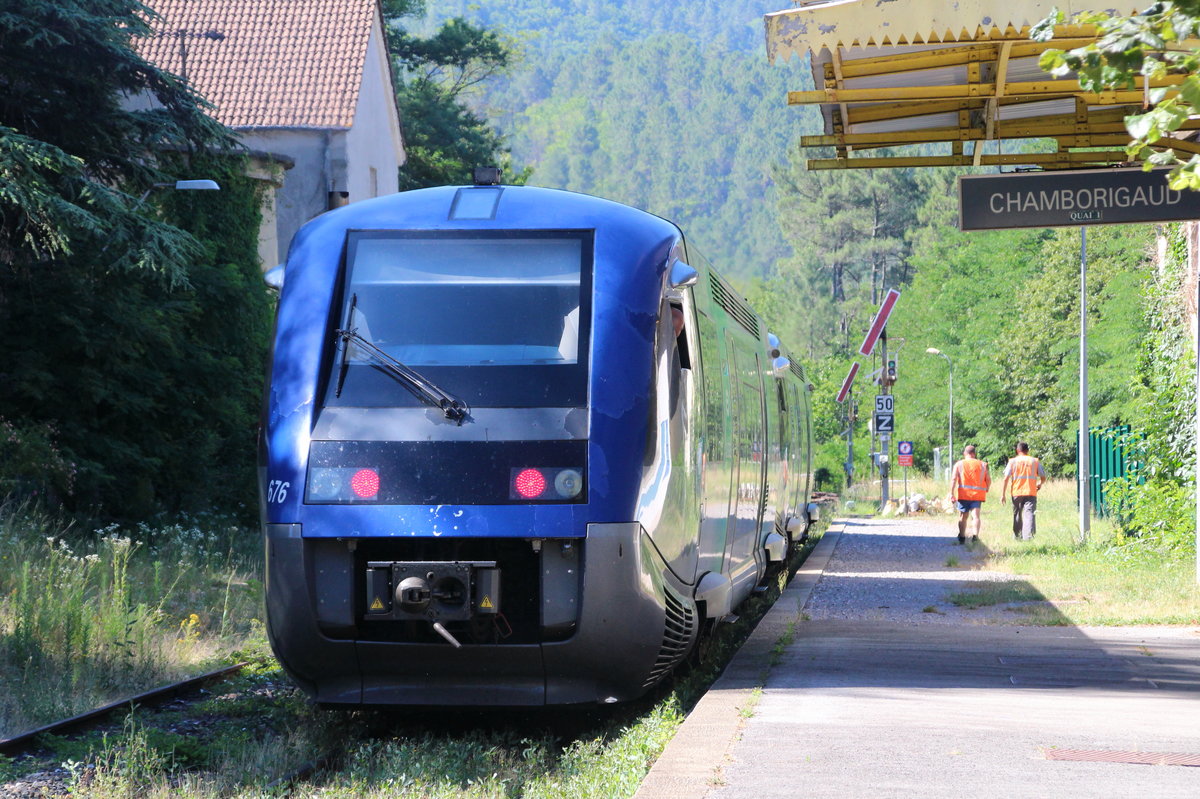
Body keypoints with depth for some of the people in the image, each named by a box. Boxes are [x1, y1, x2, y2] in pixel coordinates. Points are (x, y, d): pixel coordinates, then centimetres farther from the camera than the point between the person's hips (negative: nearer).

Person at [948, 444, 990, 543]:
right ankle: (975, 534, -27)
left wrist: (951, 493, -7)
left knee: (963, 516, 13)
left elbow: (953, 478, -6)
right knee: (976, 515, -6)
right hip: (977, 494, 0)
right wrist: (986, 490, 22)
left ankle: (962, 537, 19)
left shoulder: (959, 464, 4)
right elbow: (988, 480, 7)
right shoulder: (982, 464, 8)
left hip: (963, 494, 0)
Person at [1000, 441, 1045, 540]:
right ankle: (1028, 536, -24)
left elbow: (1006, 478, -3)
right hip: (1031, 493, -1)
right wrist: (1039, 484, 33)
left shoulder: (1013, 461, 4)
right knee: (1029, 514, -8)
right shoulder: (1035, 461, 7)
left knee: (1017, 514, 17)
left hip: (1017, 492, 1)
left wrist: (1002, 495, -1)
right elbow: (1043, 477, 9)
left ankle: (1017, 535, 25)